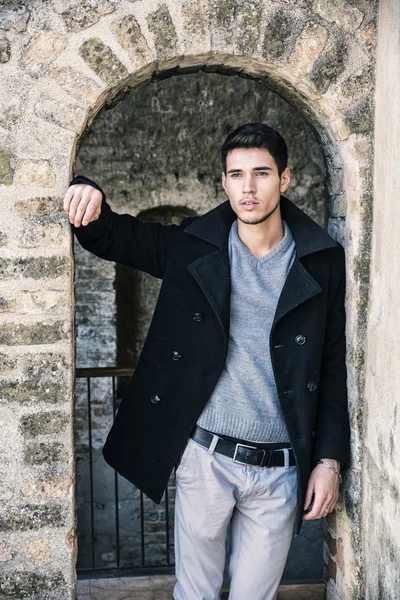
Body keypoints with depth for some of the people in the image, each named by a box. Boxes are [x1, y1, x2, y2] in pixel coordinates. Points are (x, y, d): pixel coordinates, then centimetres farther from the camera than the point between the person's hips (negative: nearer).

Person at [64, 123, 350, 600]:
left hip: (281, 470, 0)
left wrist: (330, 459, -2)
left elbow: (333, 365, 2)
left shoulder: (322, 261, -2)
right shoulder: (192, 248, 0)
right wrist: (88, 197, -18)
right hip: (205, 457, 0)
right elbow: (109, 236, 6)